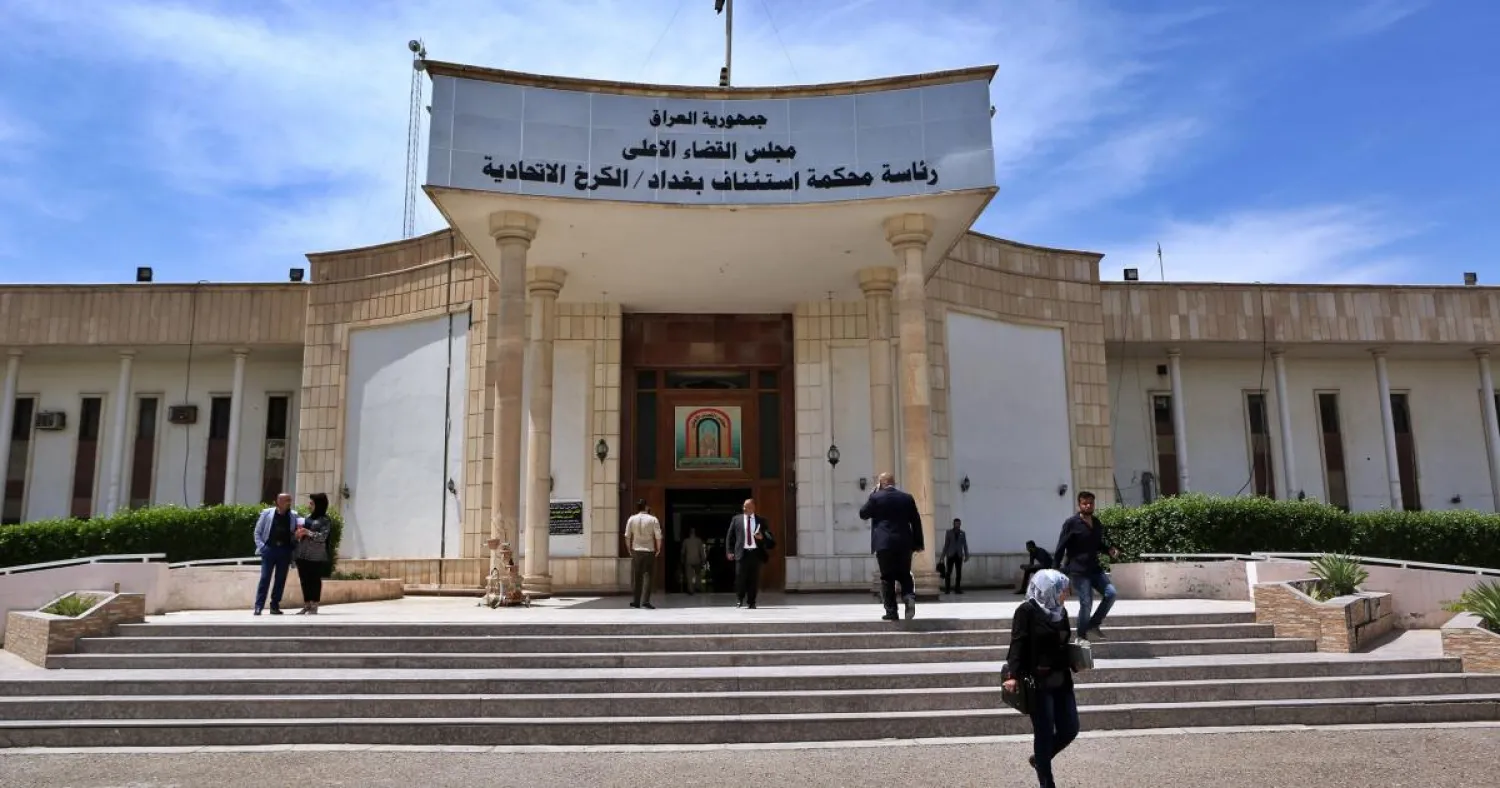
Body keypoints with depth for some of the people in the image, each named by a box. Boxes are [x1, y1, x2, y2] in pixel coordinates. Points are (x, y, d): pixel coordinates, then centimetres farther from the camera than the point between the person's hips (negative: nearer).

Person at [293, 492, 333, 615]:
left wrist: (308, 532, -20)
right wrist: (298, 534, 1)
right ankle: (306, 606, 16)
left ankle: (314, 607, 2)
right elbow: (301, 532, 23)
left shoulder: (325, 520, -2)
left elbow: (322, 536, -13)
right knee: (304, 580, 9)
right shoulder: (308, 517, 17)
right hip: (302, 554, 7)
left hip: (317, 556, -6)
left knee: (315, 580, -2)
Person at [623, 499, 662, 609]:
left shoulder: (631, 519, 0)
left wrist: (629, 549, 12)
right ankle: (645, 601, -9)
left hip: (636, 551, 3)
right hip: (649, 551, -2)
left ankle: (635, 601, 14)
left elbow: (627, 536, 2)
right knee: (648, 576, 0)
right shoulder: (653, 519, -6)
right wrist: (658, 549, 2)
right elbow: (658, 536, -9)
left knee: (636, 577, 10)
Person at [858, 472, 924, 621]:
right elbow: (916, 521, 7)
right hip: (904, 543, 3)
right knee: (905, 575, 13)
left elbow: (863, 514, 10)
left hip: (884, 543, -3)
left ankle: (891, 612, 1)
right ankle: (910, 597, -14)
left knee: (887, 578, 3)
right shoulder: (907, 497, 6)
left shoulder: (876, 497, -3)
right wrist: (918, 542, 12)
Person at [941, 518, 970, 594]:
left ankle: (957, 589, 7)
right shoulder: (949, 532, 2)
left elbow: (965, 545, 9)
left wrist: (966, 556, 5)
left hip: (959, 555, 2)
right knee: (948, 572, -3)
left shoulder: (962, 533, 8)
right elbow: (946, 545, 2)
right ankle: (947, 589, 4)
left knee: (959, 573, 1)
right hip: (950, 555, -2)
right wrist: (943, 556, 0)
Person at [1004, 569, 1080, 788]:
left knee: (1070, 730, 9)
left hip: (1062, 680, 7)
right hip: (1038, 683, -7)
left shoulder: (1060, 611, 9)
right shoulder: (1027, 611, -11)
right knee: (1045, 734, 1)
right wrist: (1014, 676, -26)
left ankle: (1039, 759, 35)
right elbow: (1018, 644, -18)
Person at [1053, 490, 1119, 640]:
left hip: (1095, 568, 6)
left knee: (1111, 593, -4)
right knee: (1086, 602, -6)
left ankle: (1094, 625, 14)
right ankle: (1081, 636, 12)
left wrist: (1110, 550, 2)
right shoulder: (1071, 523, -10)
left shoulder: (1098, 524, 10)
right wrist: (1057, 569, -12)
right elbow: (1061, 547, -9)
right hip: (1078, 570, -6)